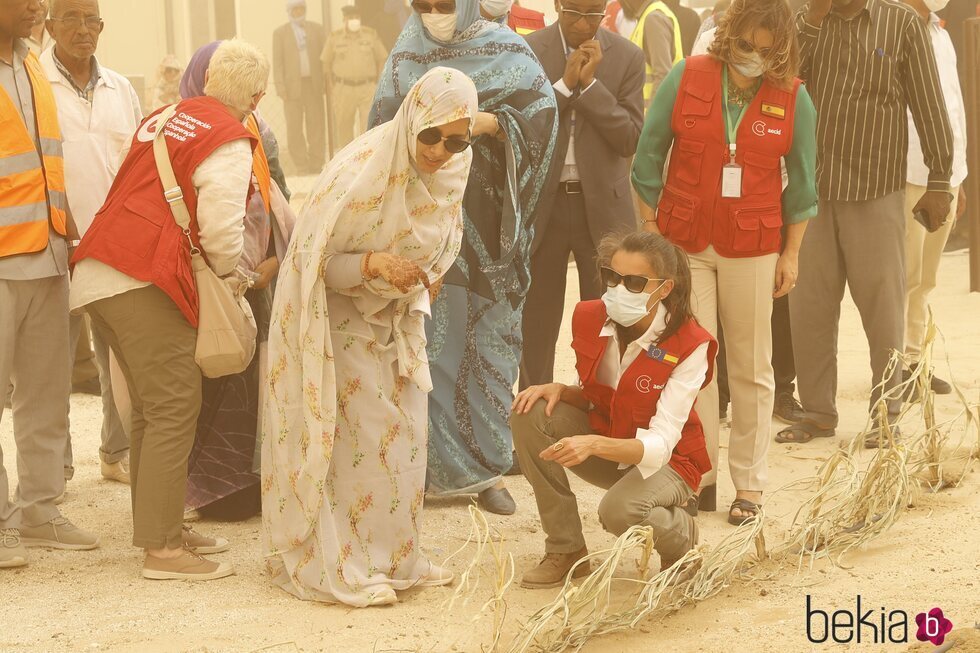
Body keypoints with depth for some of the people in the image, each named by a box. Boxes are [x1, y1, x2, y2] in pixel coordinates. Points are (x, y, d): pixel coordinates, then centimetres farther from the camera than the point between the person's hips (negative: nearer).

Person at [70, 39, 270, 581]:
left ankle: (159, 528, 23)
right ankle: (162, 548, -6)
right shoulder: (229, 143, -5)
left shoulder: (164, 118, 19)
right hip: (144, 279, -9)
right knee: (174, 405, -5)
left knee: (150, 406, 16)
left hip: (98, 271, 9)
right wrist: (229, 273, 8)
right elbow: (221, 230, -12)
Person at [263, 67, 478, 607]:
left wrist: (427, 275, -5)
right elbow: (314, 259, -24)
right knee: (361, 436, -8)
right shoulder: (361, 170, -30)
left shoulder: (451, 171, -9)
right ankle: (340, 567, 0)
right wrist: (374, 263, -40)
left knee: (405, 434, 7)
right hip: (339, 316, -7)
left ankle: (393, 557, 20)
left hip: (395, 318, 7)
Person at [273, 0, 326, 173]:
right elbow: (277, 62, 4)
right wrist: (281, 87, -6)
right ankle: (302, 167, 0)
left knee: (317, 125, -1)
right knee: (294, 128, -3)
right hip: (293, 85, -1)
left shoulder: (317, 29, 13)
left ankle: (316, 165, 5)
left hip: (314, 83, 1)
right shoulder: (280, 33, 9)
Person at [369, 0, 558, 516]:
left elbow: (544, 107, -8)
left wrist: (490, 122, -21)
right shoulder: (404, 59, 7)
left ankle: (484, 465, 8)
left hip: (486, 226, -1)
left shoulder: (505, 49, 0)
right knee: (432, 341, 0)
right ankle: (432, 464, 6)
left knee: (489, 342, 1)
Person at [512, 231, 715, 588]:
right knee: (532, 413, -21)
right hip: (603, 442, 5)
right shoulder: (589, 318, -10)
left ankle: (681, 533, 2)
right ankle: (564, 549, -9)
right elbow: (590, 397, 7)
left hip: (664, 461, -5)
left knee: (620, 510, -37)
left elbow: (659, 445, -30)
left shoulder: (689, 346, -24)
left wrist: (594, 444, -47)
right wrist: (559, 390, -18)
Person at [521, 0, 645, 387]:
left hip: (603, 205, 0)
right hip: (541, 202, 0)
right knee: (536, 326, 7)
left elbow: (630, 139, -7)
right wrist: (565, 83, -15)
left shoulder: (627, 57, -1)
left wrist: (589, 82, -15)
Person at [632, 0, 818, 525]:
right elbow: (648, 157, 2)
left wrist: (791, 254, 5)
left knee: (751, 368, 5)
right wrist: (650, 231, 2)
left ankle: (749, 484, 13)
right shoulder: (685, 79, -5)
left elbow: (801, 182, 5)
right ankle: (699, 475, 11)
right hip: (684, 243, 0)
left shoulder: (792, 99, -3)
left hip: (752, 248, 0)